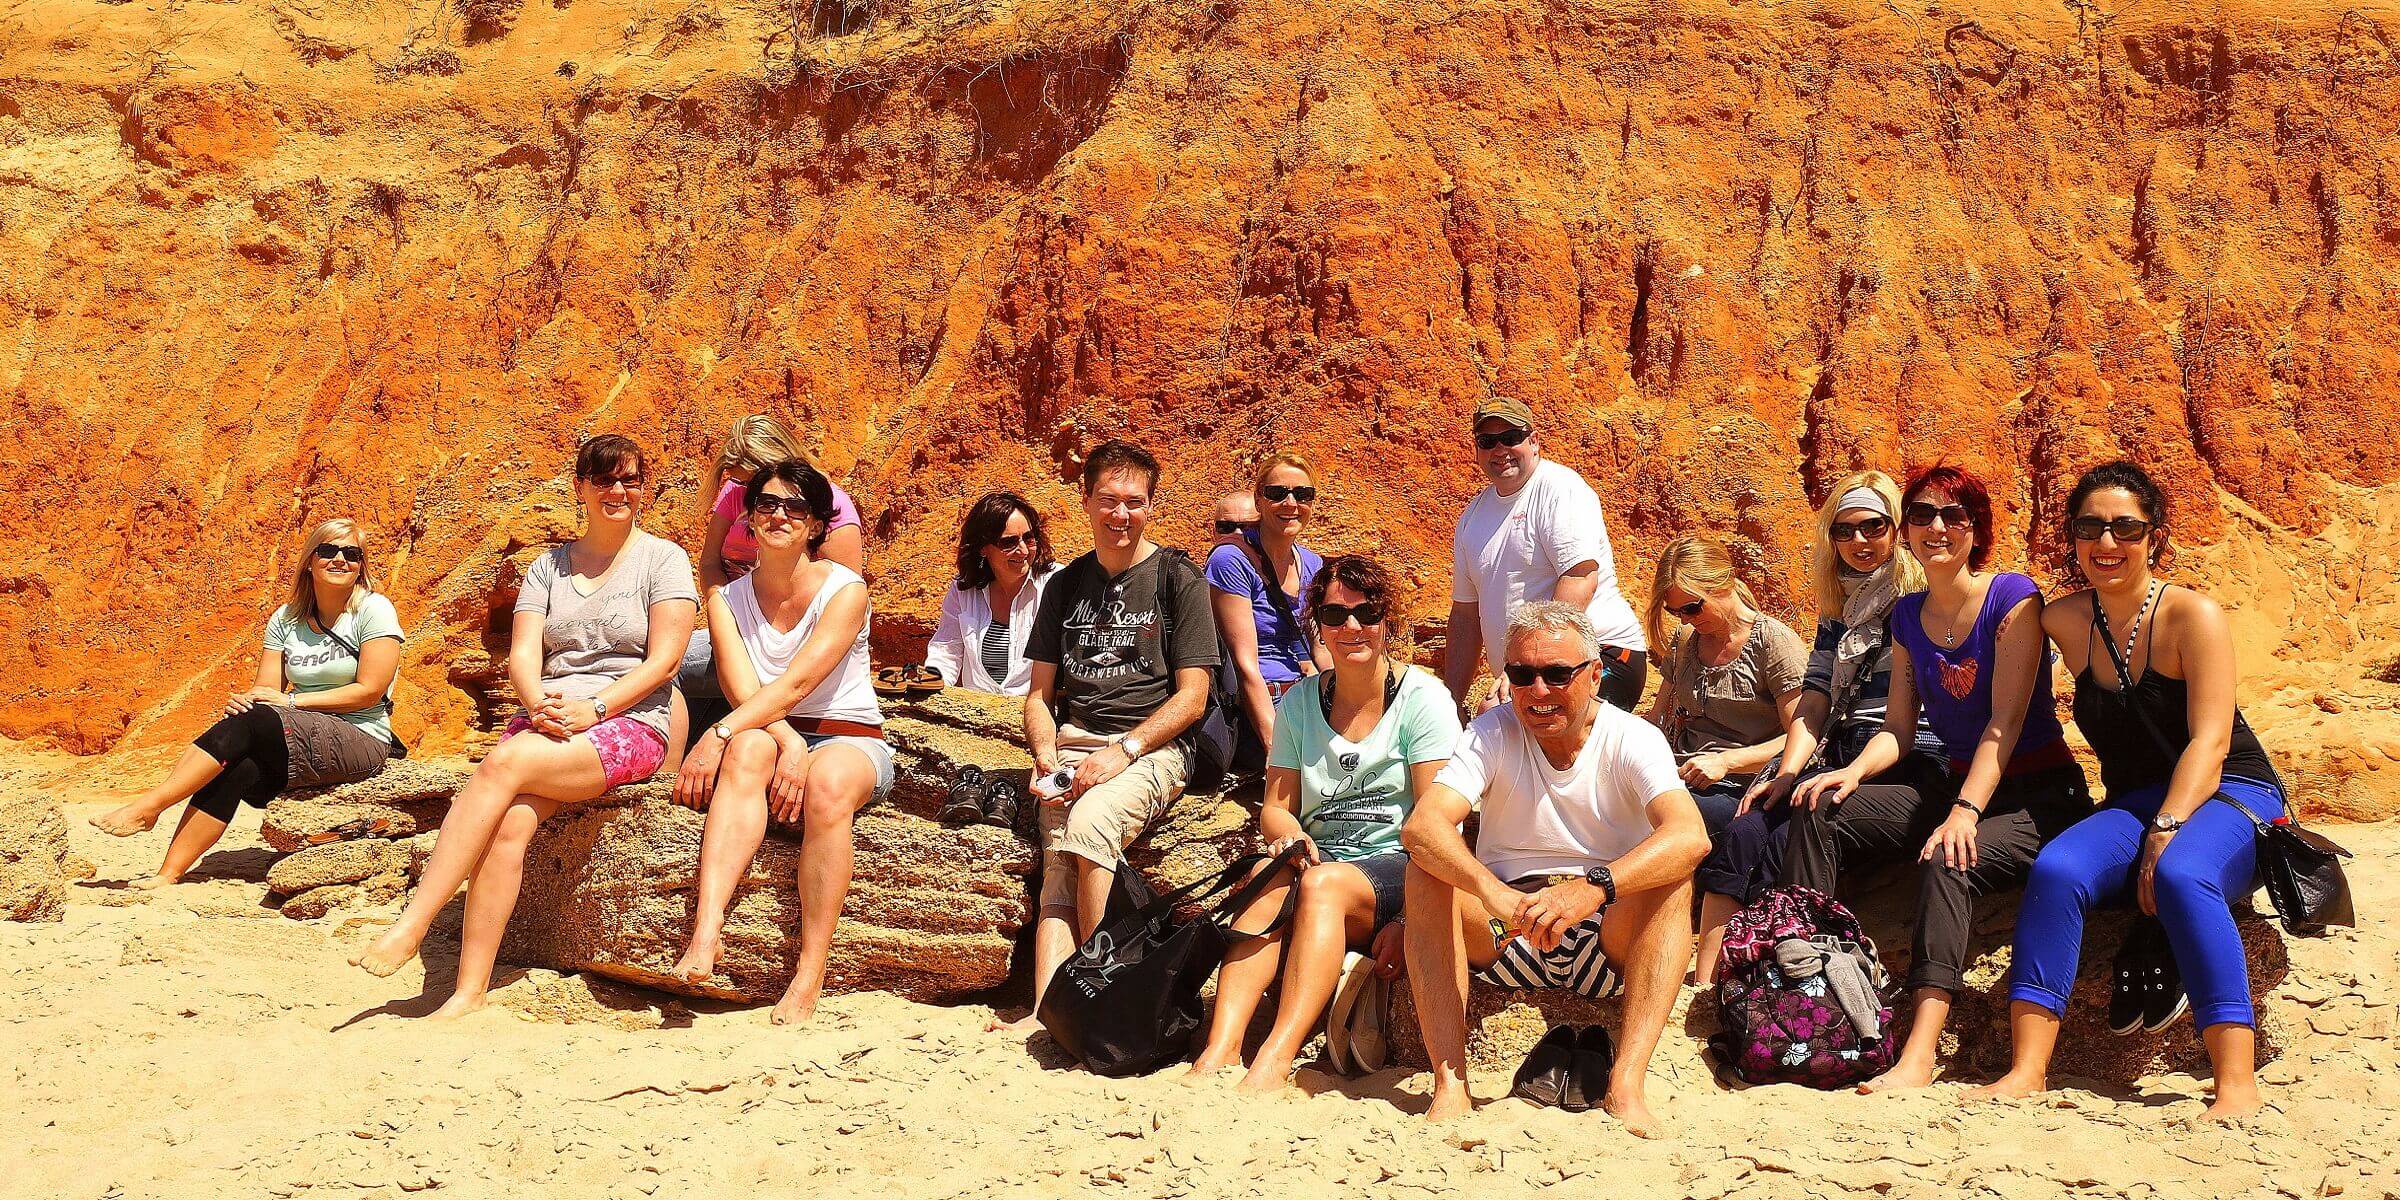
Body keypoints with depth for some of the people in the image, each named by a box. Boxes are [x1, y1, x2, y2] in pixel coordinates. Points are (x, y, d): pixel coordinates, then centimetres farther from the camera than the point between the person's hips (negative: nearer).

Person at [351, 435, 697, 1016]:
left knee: (506, 762, -32)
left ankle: (411, 926, -32)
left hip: (630, 725, -4)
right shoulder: (548, 566, 17)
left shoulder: (663, 558, 5)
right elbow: (522, 654, 5)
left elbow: (663, 661, -5)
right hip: (546, 721, 4)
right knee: (509, 824, -28)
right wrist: (539, 705, -16)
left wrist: (591, 709, -16)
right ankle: (468, 993, -31)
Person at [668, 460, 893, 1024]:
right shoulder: (729, 598, 5)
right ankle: (706, 932, -49)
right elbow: (743, 690, -10)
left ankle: (809, 977, -38)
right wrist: (788, 746, -28)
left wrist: (718, 735, -30)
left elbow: (796, 684, -20)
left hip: (850, 739, -2)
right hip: (769, 732, 2)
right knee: (749, 749, -35)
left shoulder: (845, 590, -7)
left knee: (828, 784, -38)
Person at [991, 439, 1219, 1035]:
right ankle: (1047, 1012, -34)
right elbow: (1041, 692, 20)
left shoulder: (1178, 580, 4)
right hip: (1074, 743, 4)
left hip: (1153, 747, -4)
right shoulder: (1066, 585, 18)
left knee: (1088, 822, -34)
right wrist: (1046, 752, -1)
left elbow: (1191, 697, -2)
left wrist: (1122, 752, -14)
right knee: (1059, 878, -22)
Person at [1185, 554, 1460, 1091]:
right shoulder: (1300, 702, 11)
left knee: (1323, 883, -35)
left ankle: (1276, 1058, -46)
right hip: (1322, 861, 3)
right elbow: (1275, 805, 11)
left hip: (1398, 870, -3)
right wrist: (1288, 835, -14)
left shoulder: (1423, 697, -2)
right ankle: (1220, 1047, -43)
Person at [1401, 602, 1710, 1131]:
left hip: (1609, 937, -1)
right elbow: (1420, 825, -22)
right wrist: (1492, 892, -42)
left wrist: (1593, 889, -44)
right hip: (1506, 937, 1)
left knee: (1673, 877, -28)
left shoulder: (1633, 739, -7)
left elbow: (1691, 836, -27)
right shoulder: (1493, 733, -4)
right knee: (1428, 869, -24)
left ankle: (1626, 1086, -37)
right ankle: (1449, 1083, -32)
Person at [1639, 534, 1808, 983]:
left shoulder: (1775, 641, 1)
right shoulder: (1684, 644, 19)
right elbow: (1658, 720, 24)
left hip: (1734, 792, -5)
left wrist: (1727, 761, -16)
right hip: (1677, 780, 5)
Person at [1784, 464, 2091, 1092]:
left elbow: (2006, 720, -17)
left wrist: (1965, 812, -29)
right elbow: (1898, 728, 7)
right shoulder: (1907, 616, 8)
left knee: (1950, 863, -36)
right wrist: (1852, 772, -15)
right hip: (1958, 787, 7)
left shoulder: (2012, 596, -10)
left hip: (2039, 797, -6)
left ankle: (1920, 1051, -48)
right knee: (1818, 812, -12)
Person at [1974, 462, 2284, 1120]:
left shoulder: (2193, 615, -9)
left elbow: (2209, 744, -15)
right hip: (2131, 806, 4)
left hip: (2230, 797, -4)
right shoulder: (2064, 621, 4)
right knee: (2056, 869, -26)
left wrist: (2165, 835, -26)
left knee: (2181, 874, -36)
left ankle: (2237, 1084, -38)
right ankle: (2026, 1071, -30)